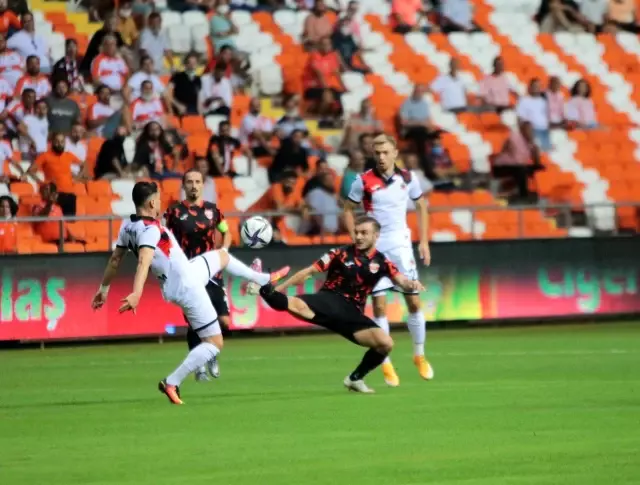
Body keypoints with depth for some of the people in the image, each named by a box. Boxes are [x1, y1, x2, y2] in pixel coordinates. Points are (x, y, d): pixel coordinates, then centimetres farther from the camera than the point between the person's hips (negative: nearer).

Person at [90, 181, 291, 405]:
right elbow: (144, 261, -41)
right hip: (188, 289, -10)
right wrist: (136, 294, -54)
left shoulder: (127, 226, -1)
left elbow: (115, 259, 9)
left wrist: (104, 289, 19)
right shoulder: (150, 229, -27)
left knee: (221, 255, 29)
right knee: (215, 343, -1)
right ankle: (172, 383, -4)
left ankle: (264, 280, 50)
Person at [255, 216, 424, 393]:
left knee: (385, 343, -13)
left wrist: (411, 284, -30)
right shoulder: (341, 254, 2)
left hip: (352, 313, 3)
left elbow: (401, 281, -4)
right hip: (329, 301, -3)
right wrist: (278, 289, -4)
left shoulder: (381, 262, 8)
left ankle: (355, 379, 8)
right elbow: (309, 272, 1)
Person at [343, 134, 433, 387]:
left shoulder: (408, 178, -1)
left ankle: (419, 355, 20)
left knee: (414, 301, 2)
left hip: (401, 245, 2)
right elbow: (348, 209, 2)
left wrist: (424, 242, 7)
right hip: (374, 247, -2)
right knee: (379, 305, -4)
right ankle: (386, 364, 3)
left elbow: (421, 206, 12)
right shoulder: (364, 181, -7)